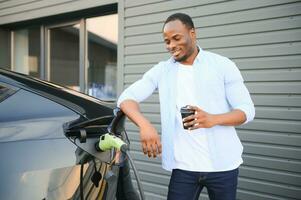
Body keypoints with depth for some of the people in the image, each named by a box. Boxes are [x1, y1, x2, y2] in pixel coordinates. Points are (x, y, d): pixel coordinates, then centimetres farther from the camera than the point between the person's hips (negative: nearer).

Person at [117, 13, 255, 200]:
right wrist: (145, 125, -25)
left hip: (223, 165, 0)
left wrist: (214, 119, -23)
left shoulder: (223, 65, -1)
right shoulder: (161, 71, 4)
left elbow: (247, 109, -3)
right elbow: (127, 97, -4)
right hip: (184, 167, 1)